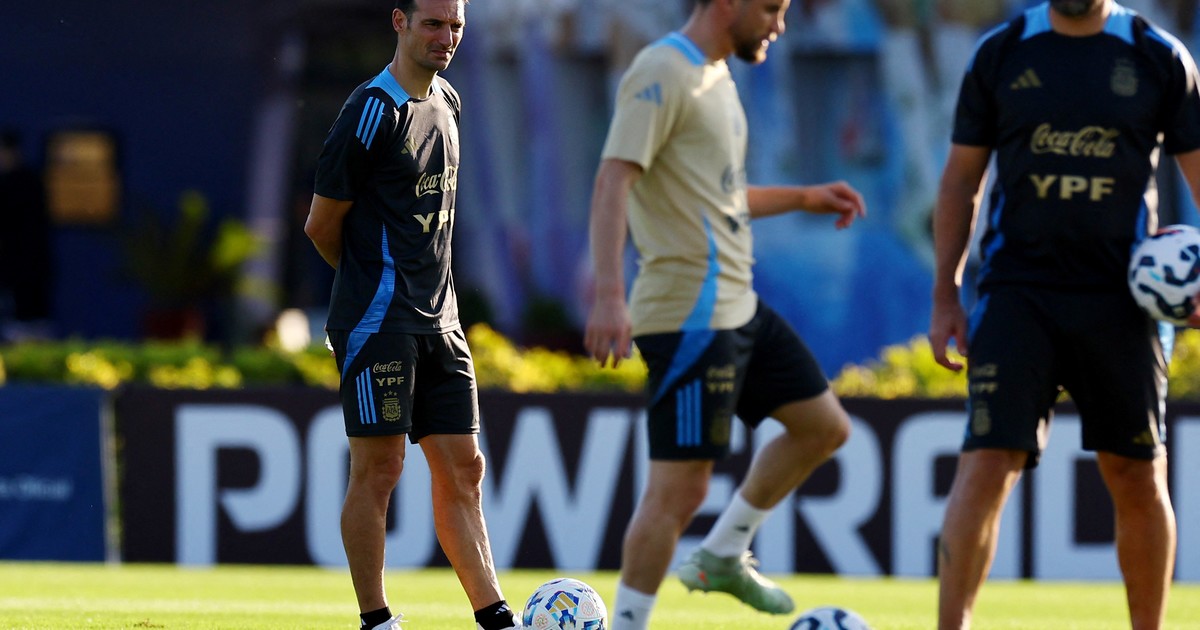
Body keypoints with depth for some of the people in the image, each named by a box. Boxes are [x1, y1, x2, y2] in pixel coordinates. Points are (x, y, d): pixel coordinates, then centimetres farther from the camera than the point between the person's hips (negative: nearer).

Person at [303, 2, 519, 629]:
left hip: (438, 319, 8)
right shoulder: (372, 111, -12)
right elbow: (321, 225, -8)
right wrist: (373, 280, 7)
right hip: (378, 319, -8)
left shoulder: (446, 103, 14)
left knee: (462, 469, 6)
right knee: (378, 468, -5)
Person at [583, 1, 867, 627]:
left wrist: (805, 198, 29)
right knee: (680, 486, -10)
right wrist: (609, 293, -34)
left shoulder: (715, 76, 17)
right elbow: (613, 181, -24)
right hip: (690, 315, -10)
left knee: (824, 426, 16)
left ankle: (722, 557, 25)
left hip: (739, 309, 10)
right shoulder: (662, 74, -14)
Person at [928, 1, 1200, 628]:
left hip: (1120, 298, 1)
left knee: (1138, 477, 6)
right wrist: (945, 295, 4)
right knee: (986, 464, -12)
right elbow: (961, 178, 9)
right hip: (1017, 290, -1)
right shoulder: (1000, 53, 4)